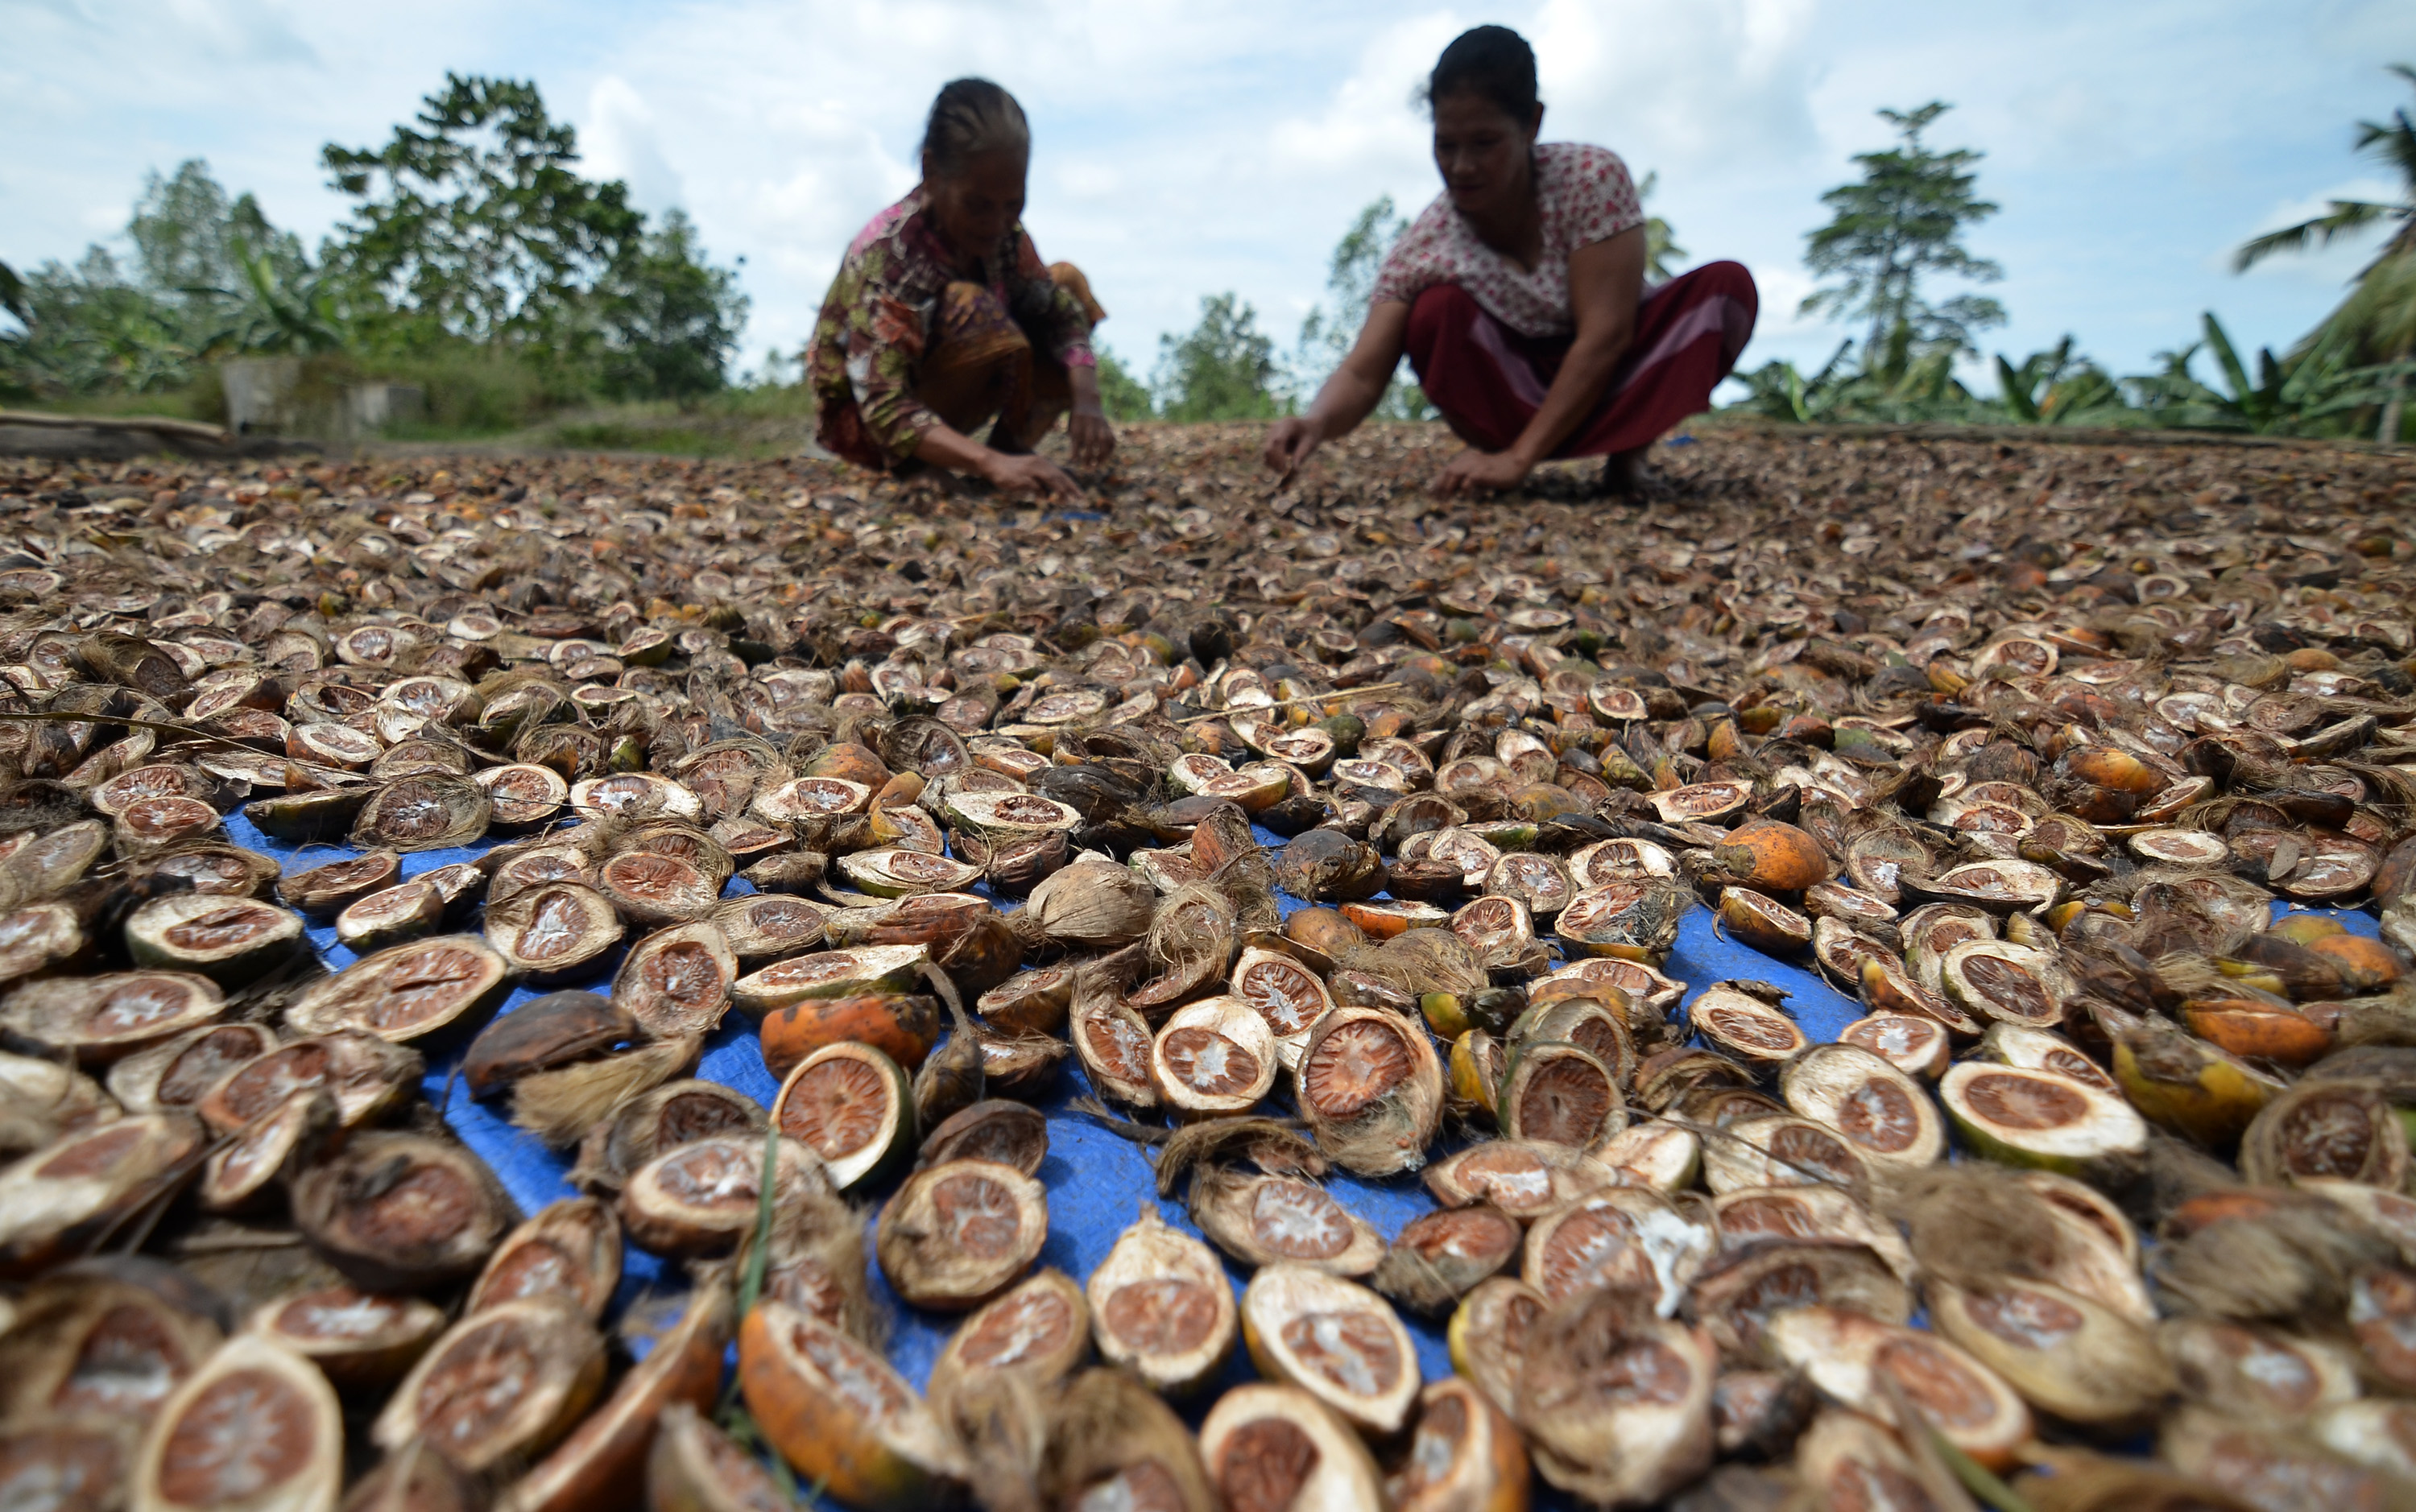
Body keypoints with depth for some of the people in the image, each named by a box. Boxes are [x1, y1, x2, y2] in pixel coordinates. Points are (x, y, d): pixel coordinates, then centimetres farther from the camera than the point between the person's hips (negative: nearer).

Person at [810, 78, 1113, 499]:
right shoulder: (887, 254, -30)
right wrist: (990, 464, -53)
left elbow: (1058, 310, -10)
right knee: (973, 307, -35)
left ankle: (1012, 449, -9)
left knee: (1069, 282, -1)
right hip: (863, 427, -7)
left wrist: (1086, 400, -32)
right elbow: (885, 411, -38)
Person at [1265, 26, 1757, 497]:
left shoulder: (1593, 178, -19)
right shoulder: (1423, 245, -16)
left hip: (1611, 378, 0)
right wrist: (1318, 421, -49)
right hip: (1518, 391, 0)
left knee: (1727, 285, -25)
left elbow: (1604, 336, -26)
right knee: (1437, 310, -25)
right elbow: (1362, 375, -23)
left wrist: (1519, 457, -35)